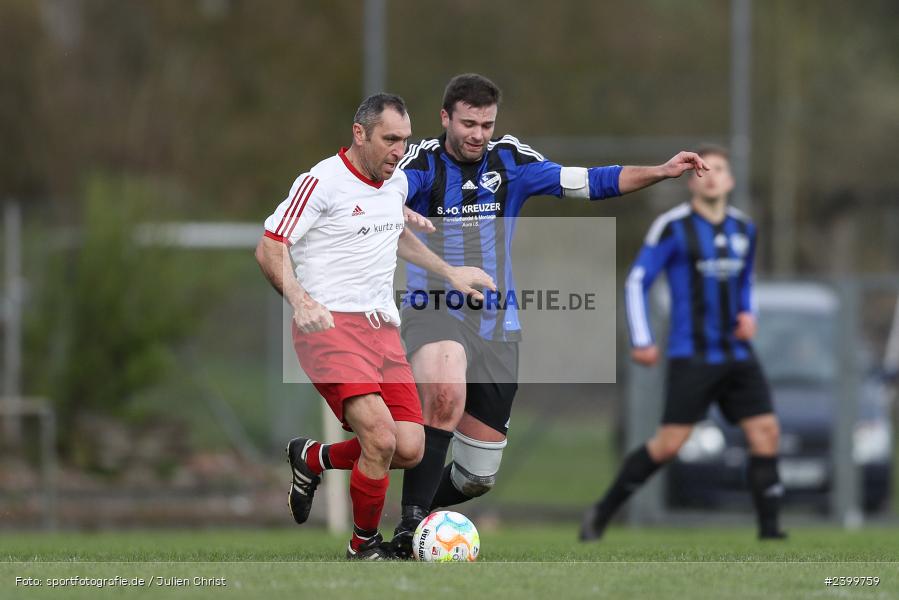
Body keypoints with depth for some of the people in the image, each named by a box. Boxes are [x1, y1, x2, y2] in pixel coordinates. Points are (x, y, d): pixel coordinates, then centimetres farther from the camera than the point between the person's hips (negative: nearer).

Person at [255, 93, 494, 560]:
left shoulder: (397, 181, 14)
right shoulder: (321, 182, -10)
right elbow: (269, 248, -11)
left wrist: (450, 272, 30)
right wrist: (299, 300, -25)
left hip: (382, 328, 7)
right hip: (330, 325, -7)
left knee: (409, 450, -6)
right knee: (381, 438, -23)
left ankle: (313, 458, 22)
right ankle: (364, 546, -1)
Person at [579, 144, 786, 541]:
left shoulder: (743, 229, 11)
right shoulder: (673, 227, -7)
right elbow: (636, 282, -4)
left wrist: (748, 315, 7)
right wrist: (641, 341, -11)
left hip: (737, 355, 6)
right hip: (691, 356, -6)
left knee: (766, 431, -7)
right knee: (669, 444, -10)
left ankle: (769, 529, -3)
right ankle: (602, 513, 5)